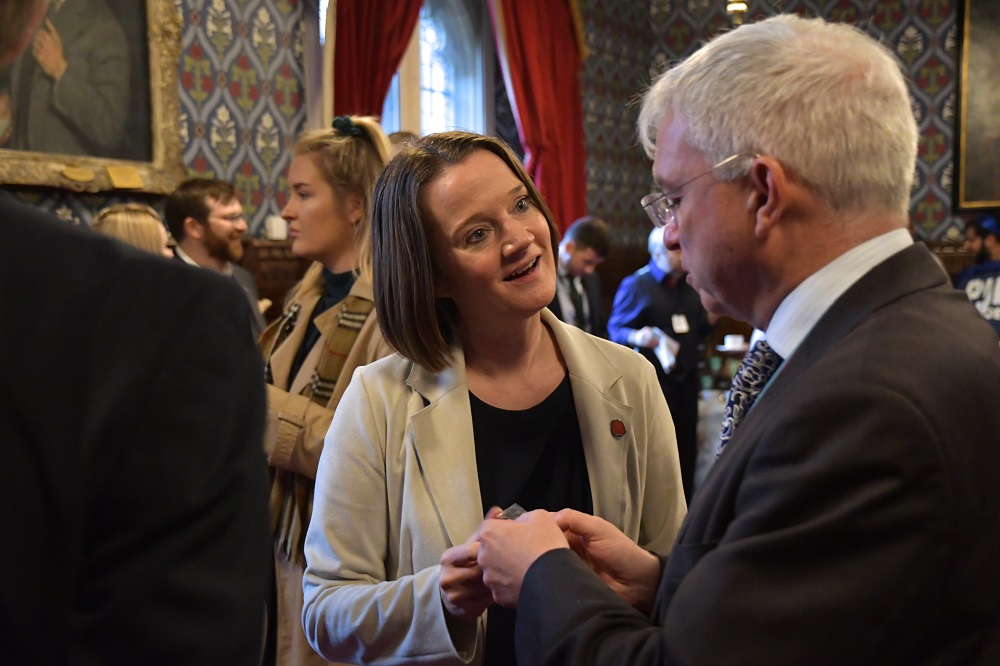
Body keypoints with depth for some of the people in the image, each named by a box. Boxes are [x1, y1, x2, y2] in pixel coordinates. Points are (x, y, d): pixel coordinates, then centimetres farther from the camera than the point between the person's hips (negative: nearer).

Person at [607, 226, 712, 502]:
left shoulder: (689, 285, 13)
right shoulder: (635, 285, -5)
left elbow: (700, 330, 18)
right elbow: (615, 329, -4)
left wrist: (713, 314, -1)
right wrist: (637, 337, -25)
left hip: (686, 378, 5)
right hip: (654, 378, -5)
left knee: (687, 448, 8)